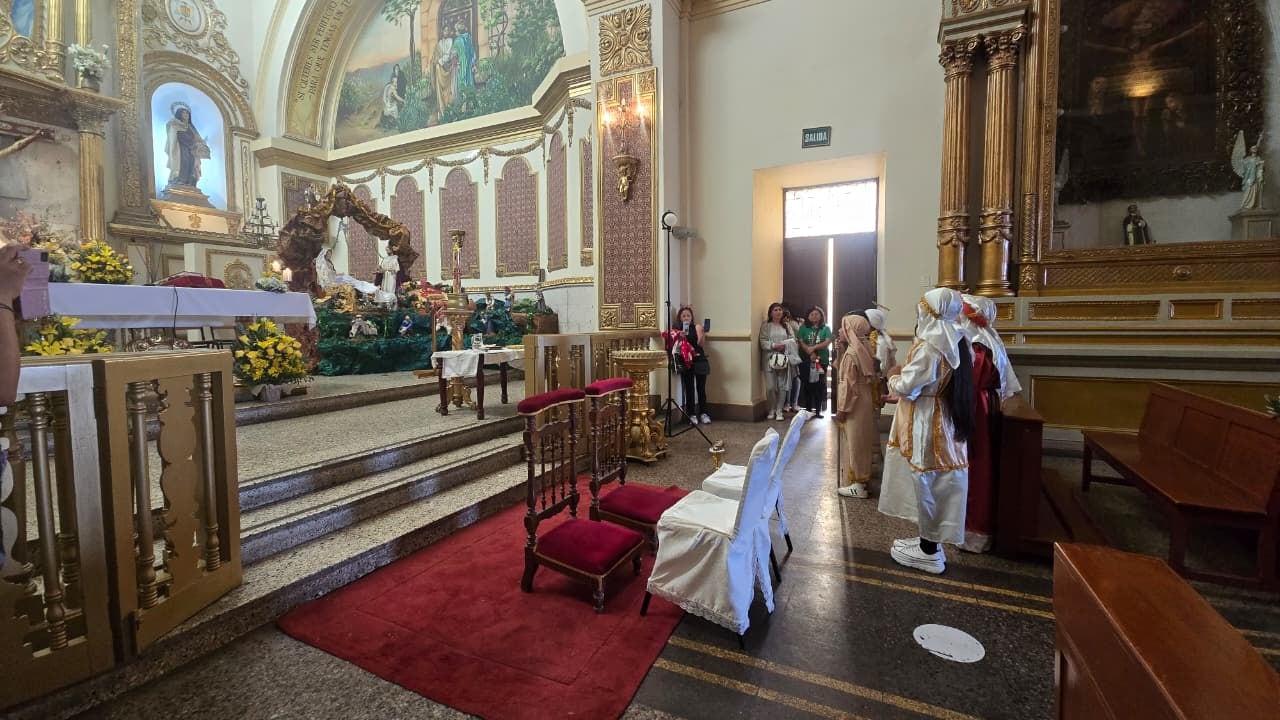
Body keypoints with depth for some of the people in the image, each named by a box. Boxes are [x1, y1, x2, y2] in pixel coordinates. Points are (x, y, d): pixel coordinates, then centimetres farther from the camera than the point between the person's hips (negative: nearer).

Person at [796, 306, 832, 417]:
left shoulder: (826, 329, 8)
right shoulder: (803, 328, 8)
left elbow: (827, 342, -5)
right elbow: (800, 342, -3)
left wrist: (814, 347, -17)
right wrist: (810, 354, -16)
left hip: (822, 361, 0)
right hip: (805, 361, 0)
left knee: (819, 385, 2)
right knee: (807, 385, 1)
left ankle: (818, 410, 9)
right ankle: (808, 410, 10)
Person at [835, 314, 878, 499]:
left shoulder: (851, 353, -20)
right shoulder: (863, 349, 8)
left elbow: (849, 385, -21)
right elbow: (869, 378, 14)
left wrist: (842, 409, -16)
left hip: (855, 405, -9)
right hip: (864, 402, 9)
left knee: (854, 444, -1)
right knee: (860, 443, 16)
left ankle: (858, 484, 8)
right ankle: (861, 478, 27)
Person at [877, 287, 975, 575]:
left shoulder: (928, 347, -23)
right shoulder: (956, 343, 6)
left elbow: (906, 387, -20)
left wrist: (893, 379, -1)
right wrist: (903, 378, 15)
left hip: (925, 426, -9)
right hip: (945, 423, 9)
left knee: (924, 485, 3)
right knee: (935, 485, 17)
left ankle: (928, 551, 16)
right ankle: (929, 540, 30)